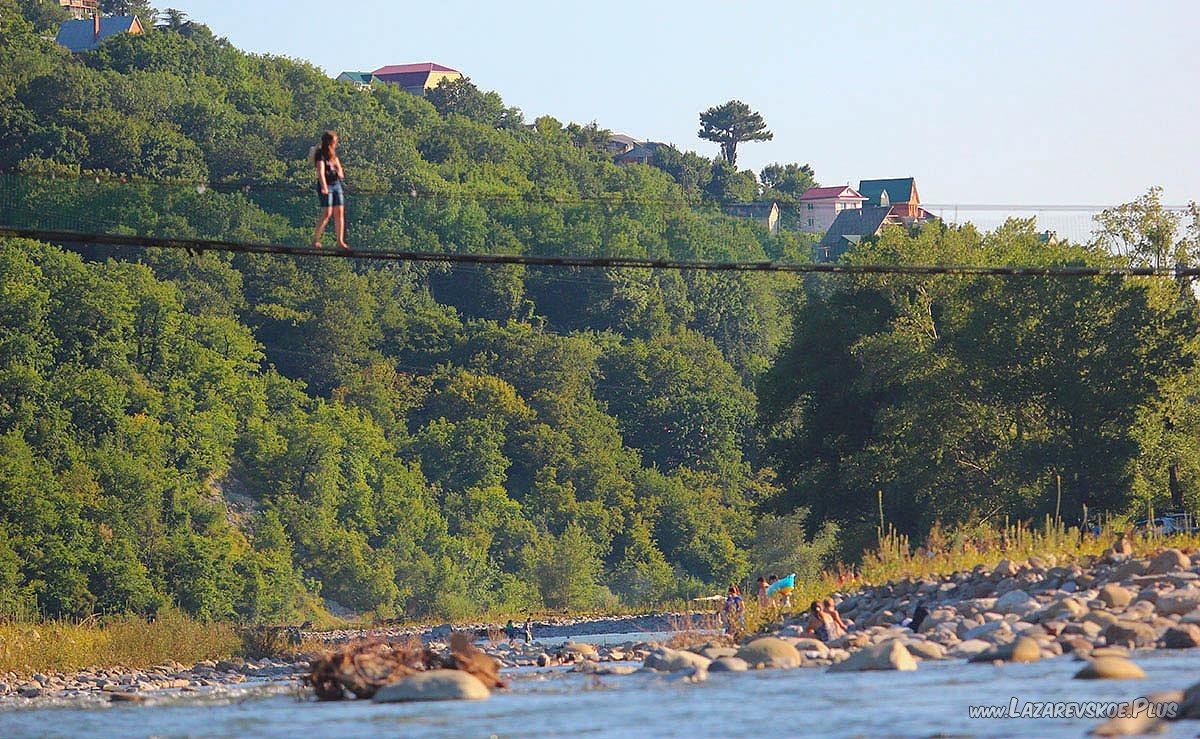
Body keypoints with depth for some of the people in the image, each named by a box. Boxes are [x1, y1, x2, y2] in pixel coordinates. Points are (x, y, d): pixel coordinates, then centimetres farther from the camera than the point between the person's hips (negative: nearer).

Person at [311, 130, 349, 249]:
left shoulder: (333, 154, 14)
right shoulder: (321, 155, -11)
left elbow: (339, 169, 19)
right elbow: (321, 172, -23)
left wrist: (340, 173, -5)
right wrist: (324, 187, -34)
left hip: (336, 185, 8)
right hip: (326, 185, -8)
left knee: (339, 212, 3)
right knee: (327, 213, -13)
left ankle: (340, 241, 6)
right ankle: (315, 240, -6)